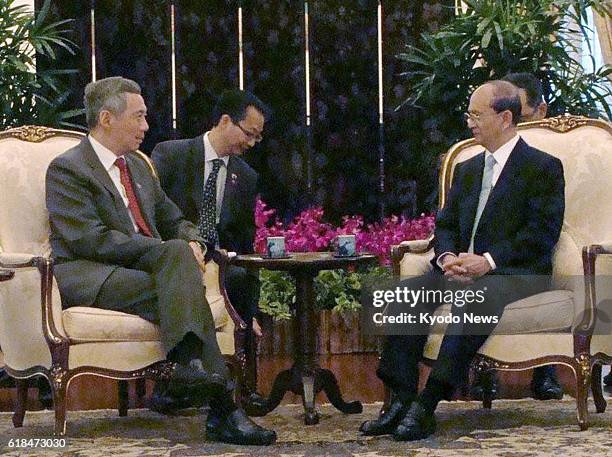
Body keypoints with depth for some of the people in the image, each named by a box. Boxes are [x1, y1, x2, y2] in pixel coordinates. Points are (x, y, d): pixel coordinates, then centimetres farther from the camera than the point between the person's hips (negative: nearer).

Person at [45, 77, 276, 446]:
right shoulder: (67, 169, -3)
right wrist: (168, 250, -21)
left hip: (146, 269, 7)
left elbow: (173, 220, 29)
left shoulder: (138, 166, 24)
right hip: (89, 278, -7)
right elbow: (89, 239, -15)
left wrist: (191, 242, 1)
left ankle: (188, 367, -35)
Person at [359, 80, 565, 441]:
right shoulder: (468, 169, 22)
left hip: (517, 273, -7)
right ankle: (402, 400, -25)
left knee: (474, 297, -38)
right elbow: (446, 224, 19)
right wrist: (449, 257, -5)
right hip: (464, 269, 7)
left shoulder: (543, 167, -1)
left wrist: (488, 261, -21)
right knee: (407, 292, -20)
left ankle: (427, 406, -39)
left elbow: (543, 232, -11)